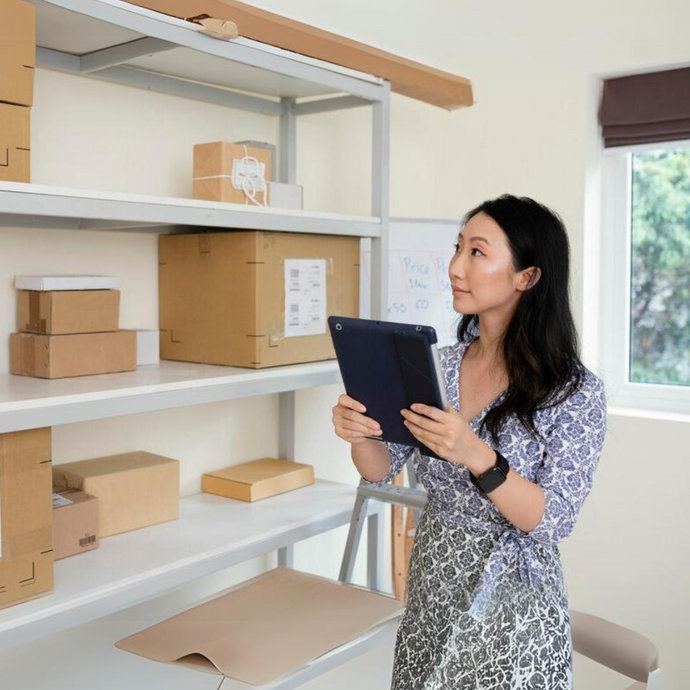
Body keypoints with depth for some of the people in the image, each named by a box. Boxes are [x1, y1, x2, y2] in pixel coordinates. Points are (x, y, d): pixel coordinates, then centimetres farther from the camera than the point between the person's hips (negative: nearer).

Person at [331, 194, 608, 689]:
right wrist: (359, 434, -20)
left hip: (512, 611, -4)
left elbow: (553, 521, -19)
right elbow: (383, 471, 2)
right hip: (431, 593, 5)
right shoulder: (439, 366, -3)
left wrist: (477, 456, -34)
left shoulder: (576, 392, -15)